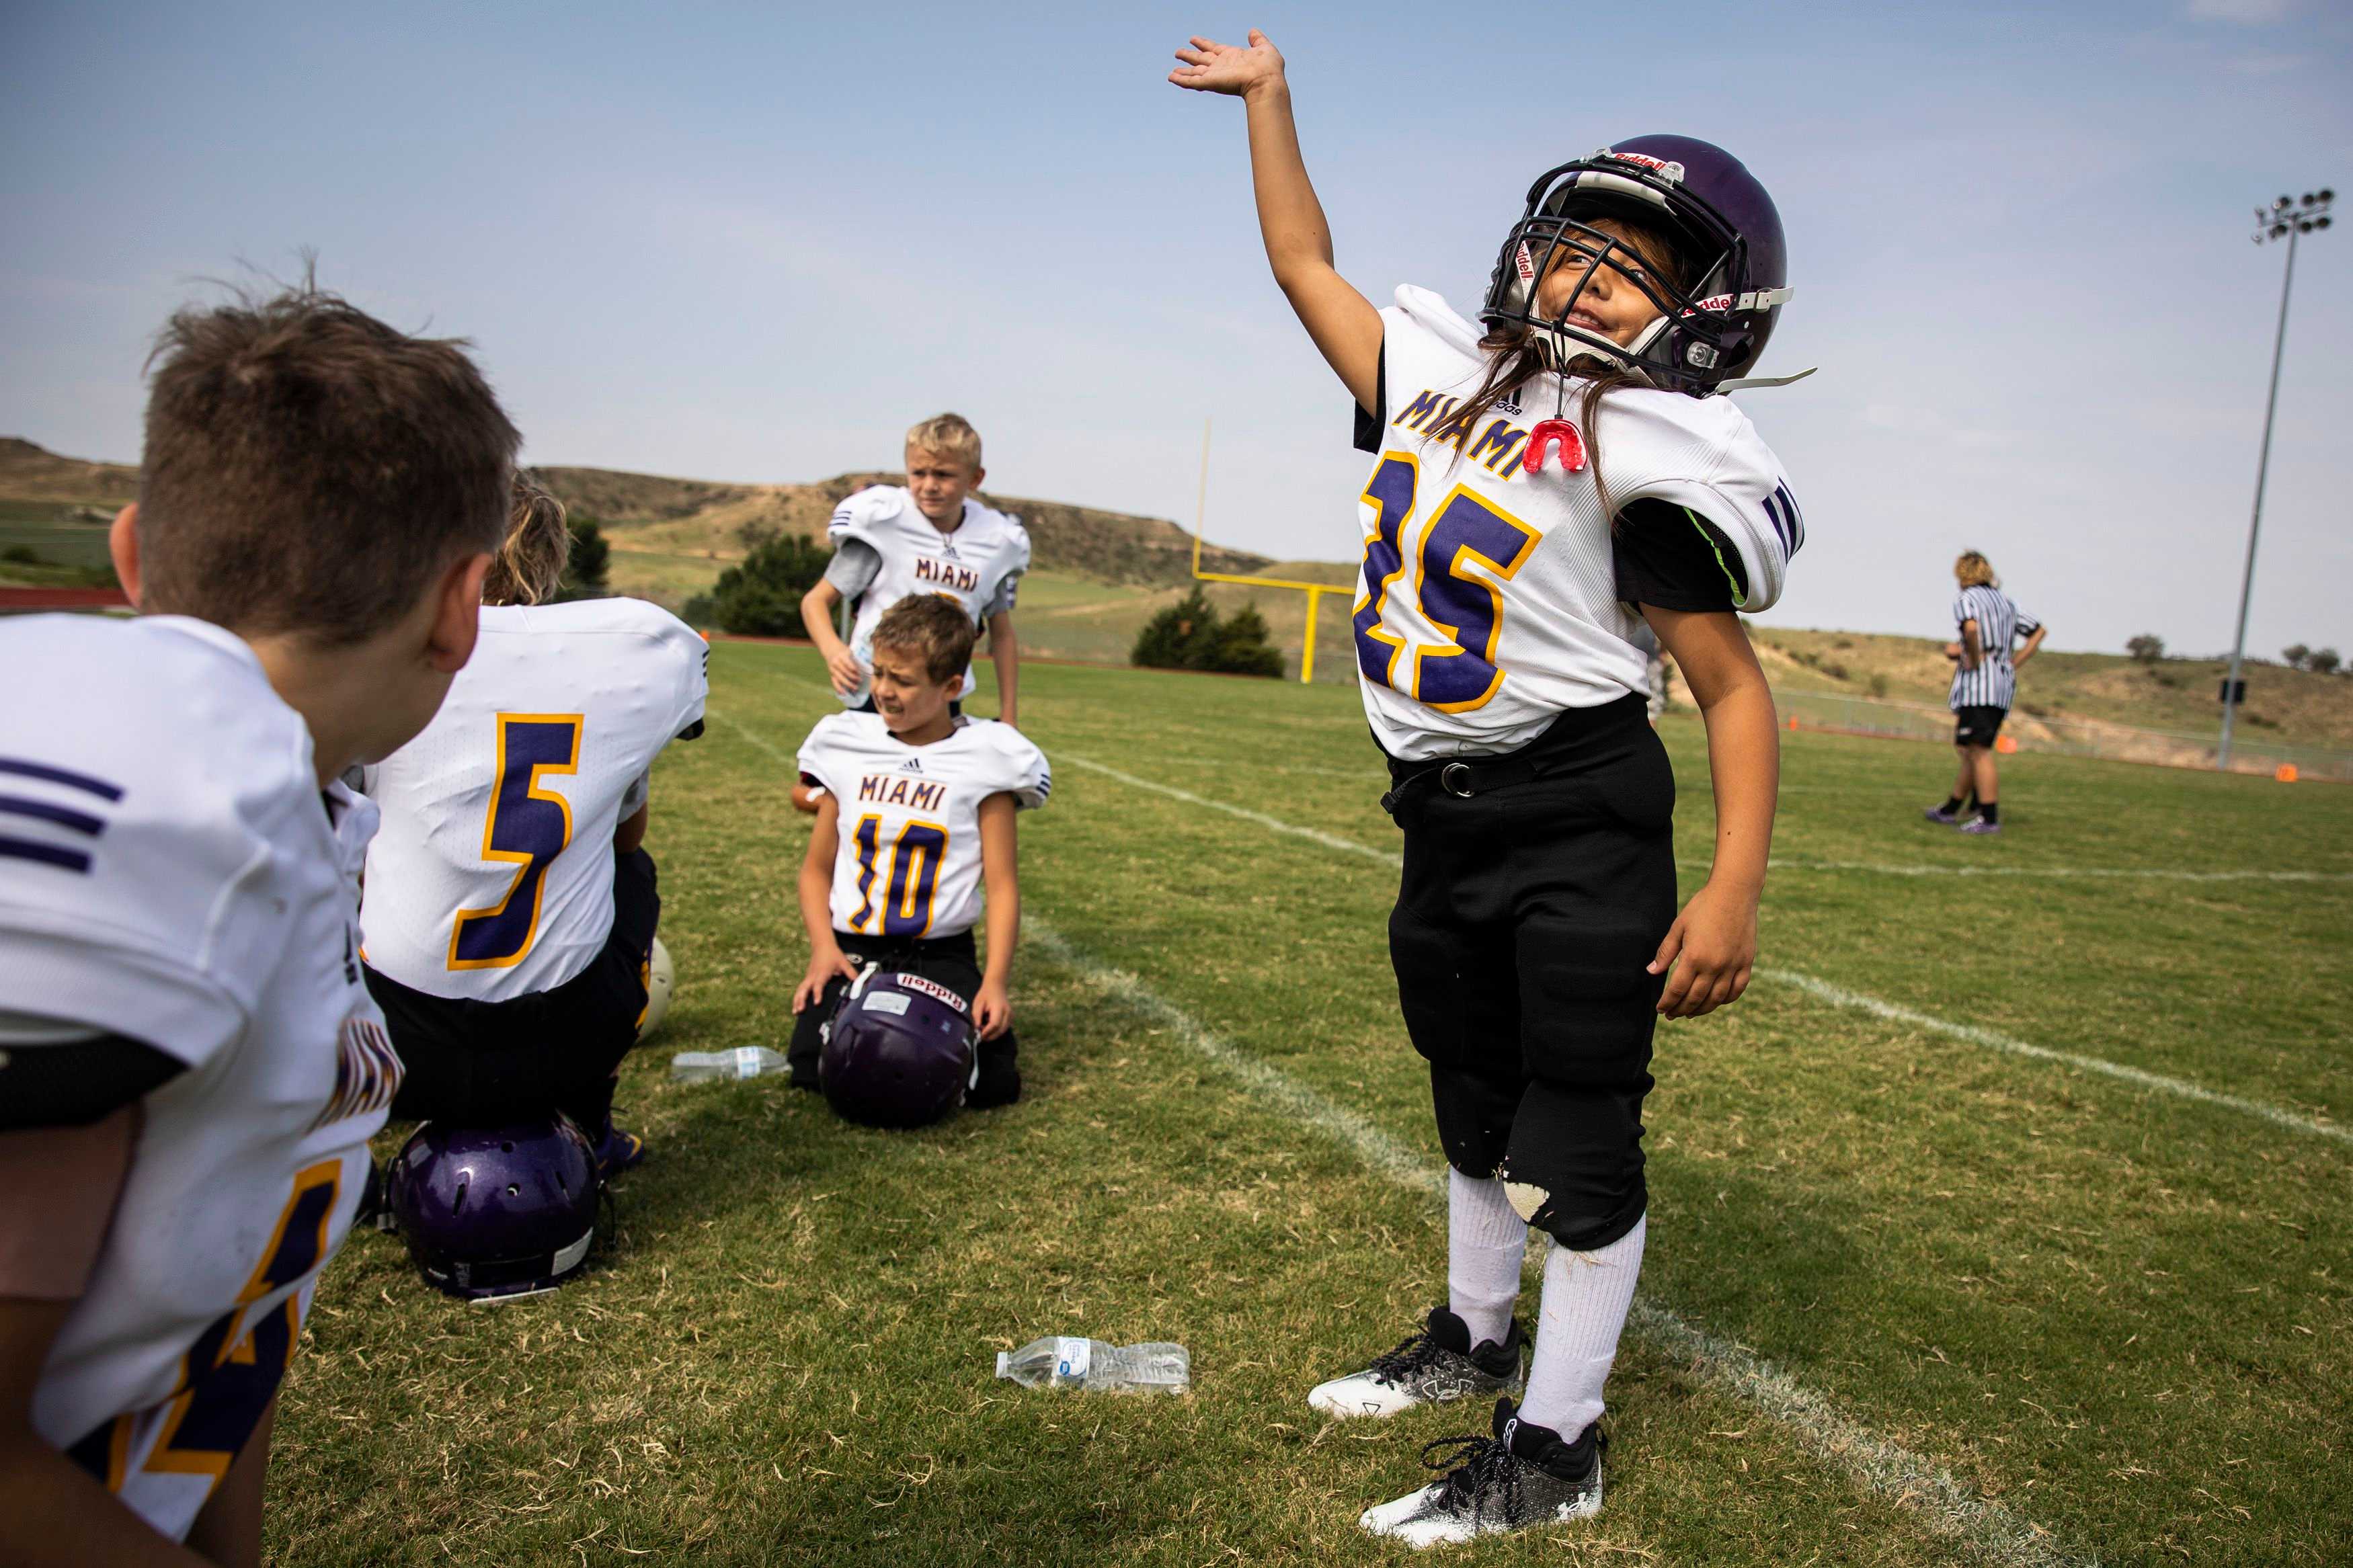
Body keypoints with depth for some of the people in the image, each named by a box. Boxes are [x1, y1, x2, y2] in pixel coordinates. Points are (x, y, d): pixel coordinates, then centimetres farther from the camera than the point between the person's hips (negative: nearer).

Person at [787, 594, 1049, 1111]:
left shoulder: (984, 759, -2)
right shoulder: (847, 745, 6)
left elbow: (1001, 882, -2)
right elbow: (817, 867, 11)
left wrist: (995, 981, -13)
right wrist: (823, 947, -5)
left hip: (943, 952, -2)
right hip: (853, 947, 2)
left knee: (991, 1081, -18)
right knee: (817, 1065, -21)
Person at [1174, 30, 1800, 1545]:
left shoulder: (1647, 456, -13)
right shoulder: (1443, 376, 6)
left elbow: (1734, 687, -13)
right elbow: (1309, 264, 20)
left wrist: (1734, 889, -20)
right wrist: (1268, 92, 23)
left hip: (1582, 824, -7)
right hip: (1446, 817, 7)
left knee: (1577, 1140, 2)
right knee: (1478, 1110, 22)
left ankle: (1554, 1448, 18)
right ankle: (1475, 1335, 43)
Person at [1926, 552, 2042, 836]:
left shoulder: (1965, 599, -4)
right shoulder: (2007, 602, 20)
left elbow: (1971, 627, -26)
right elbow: (2038, 631, 23)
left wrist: (1974, 659, -13)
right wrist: (2012, 663, 17)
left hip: (1978, 680, -8)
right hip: (2005, 681, 8)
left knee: (1978, 751, -8)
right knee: (1968, 749, 15)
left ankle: (1990, 818, -11)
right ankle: (1951, 809, 22)